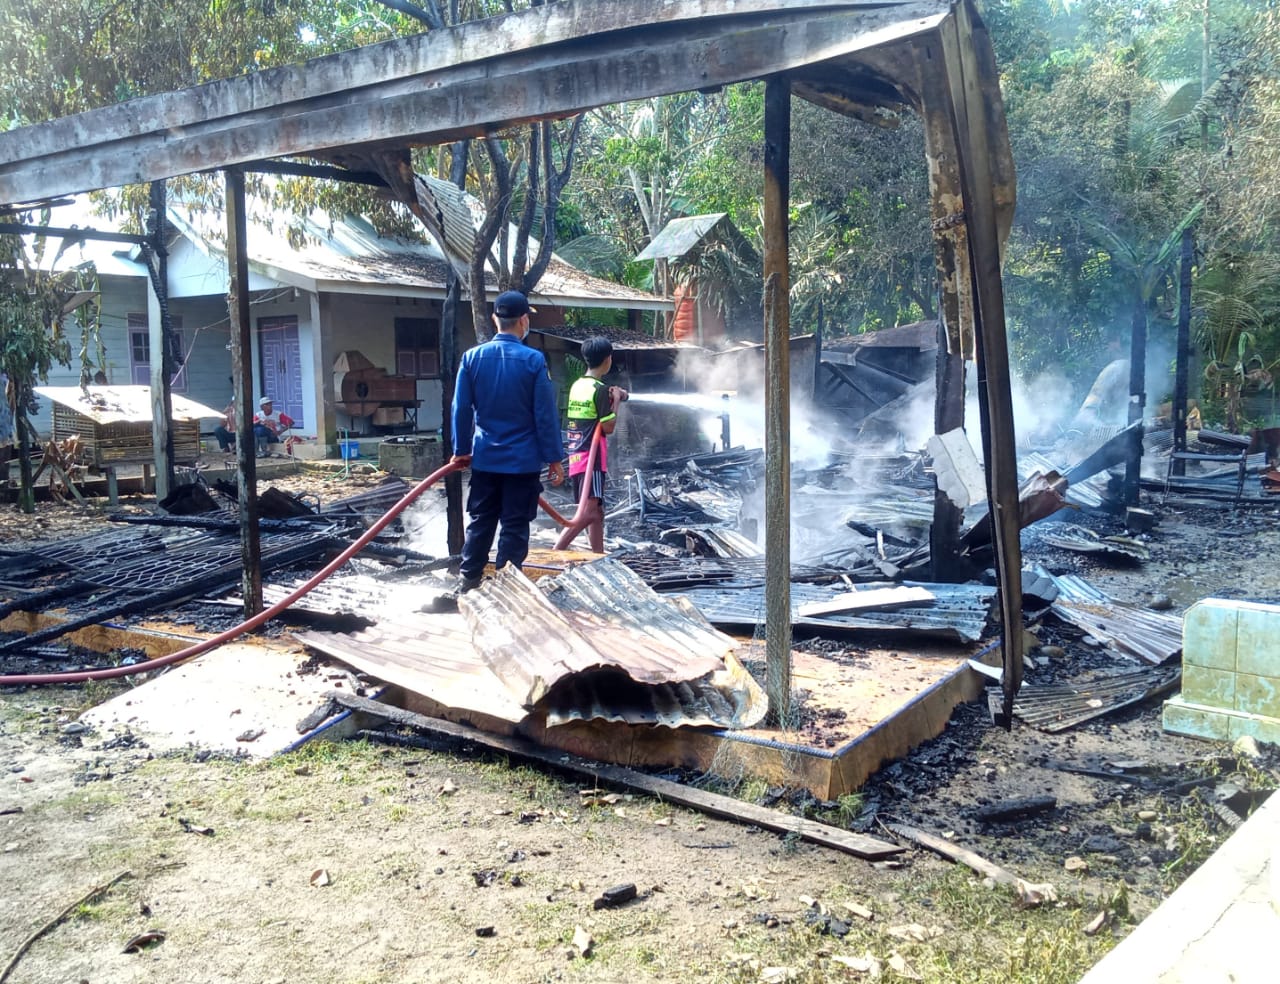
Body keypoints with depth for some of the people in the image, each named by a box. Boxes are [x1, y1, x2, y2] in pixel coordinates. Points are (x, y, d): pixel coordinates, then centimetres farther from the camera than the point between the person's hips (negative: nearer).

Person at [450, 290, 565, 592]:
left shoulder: (472, 357, -1)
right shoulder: (534, 360, -10)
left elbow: (461, 408, 2)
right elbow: (546, 414, -8)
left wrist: (461, 450, 13)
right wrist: (554, 458, -2)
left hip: (485, 458, 3)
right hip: (523, 460, -3)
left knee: (480, 522, 14)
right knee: (515, 526, 4)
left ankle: (468, 580, 19)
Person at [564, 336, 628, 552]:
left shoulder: (577, 385, 13)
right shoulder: (600, 389, -12)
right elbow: (608, 427, -11)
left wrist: (610, 397, 17)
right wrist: (616, 400, 0)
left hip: (576, 457, 9)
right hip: (592, 458, -9)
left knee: (597, 511, 16)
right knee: (589, 511, -15)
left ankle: (599, 557, 21)